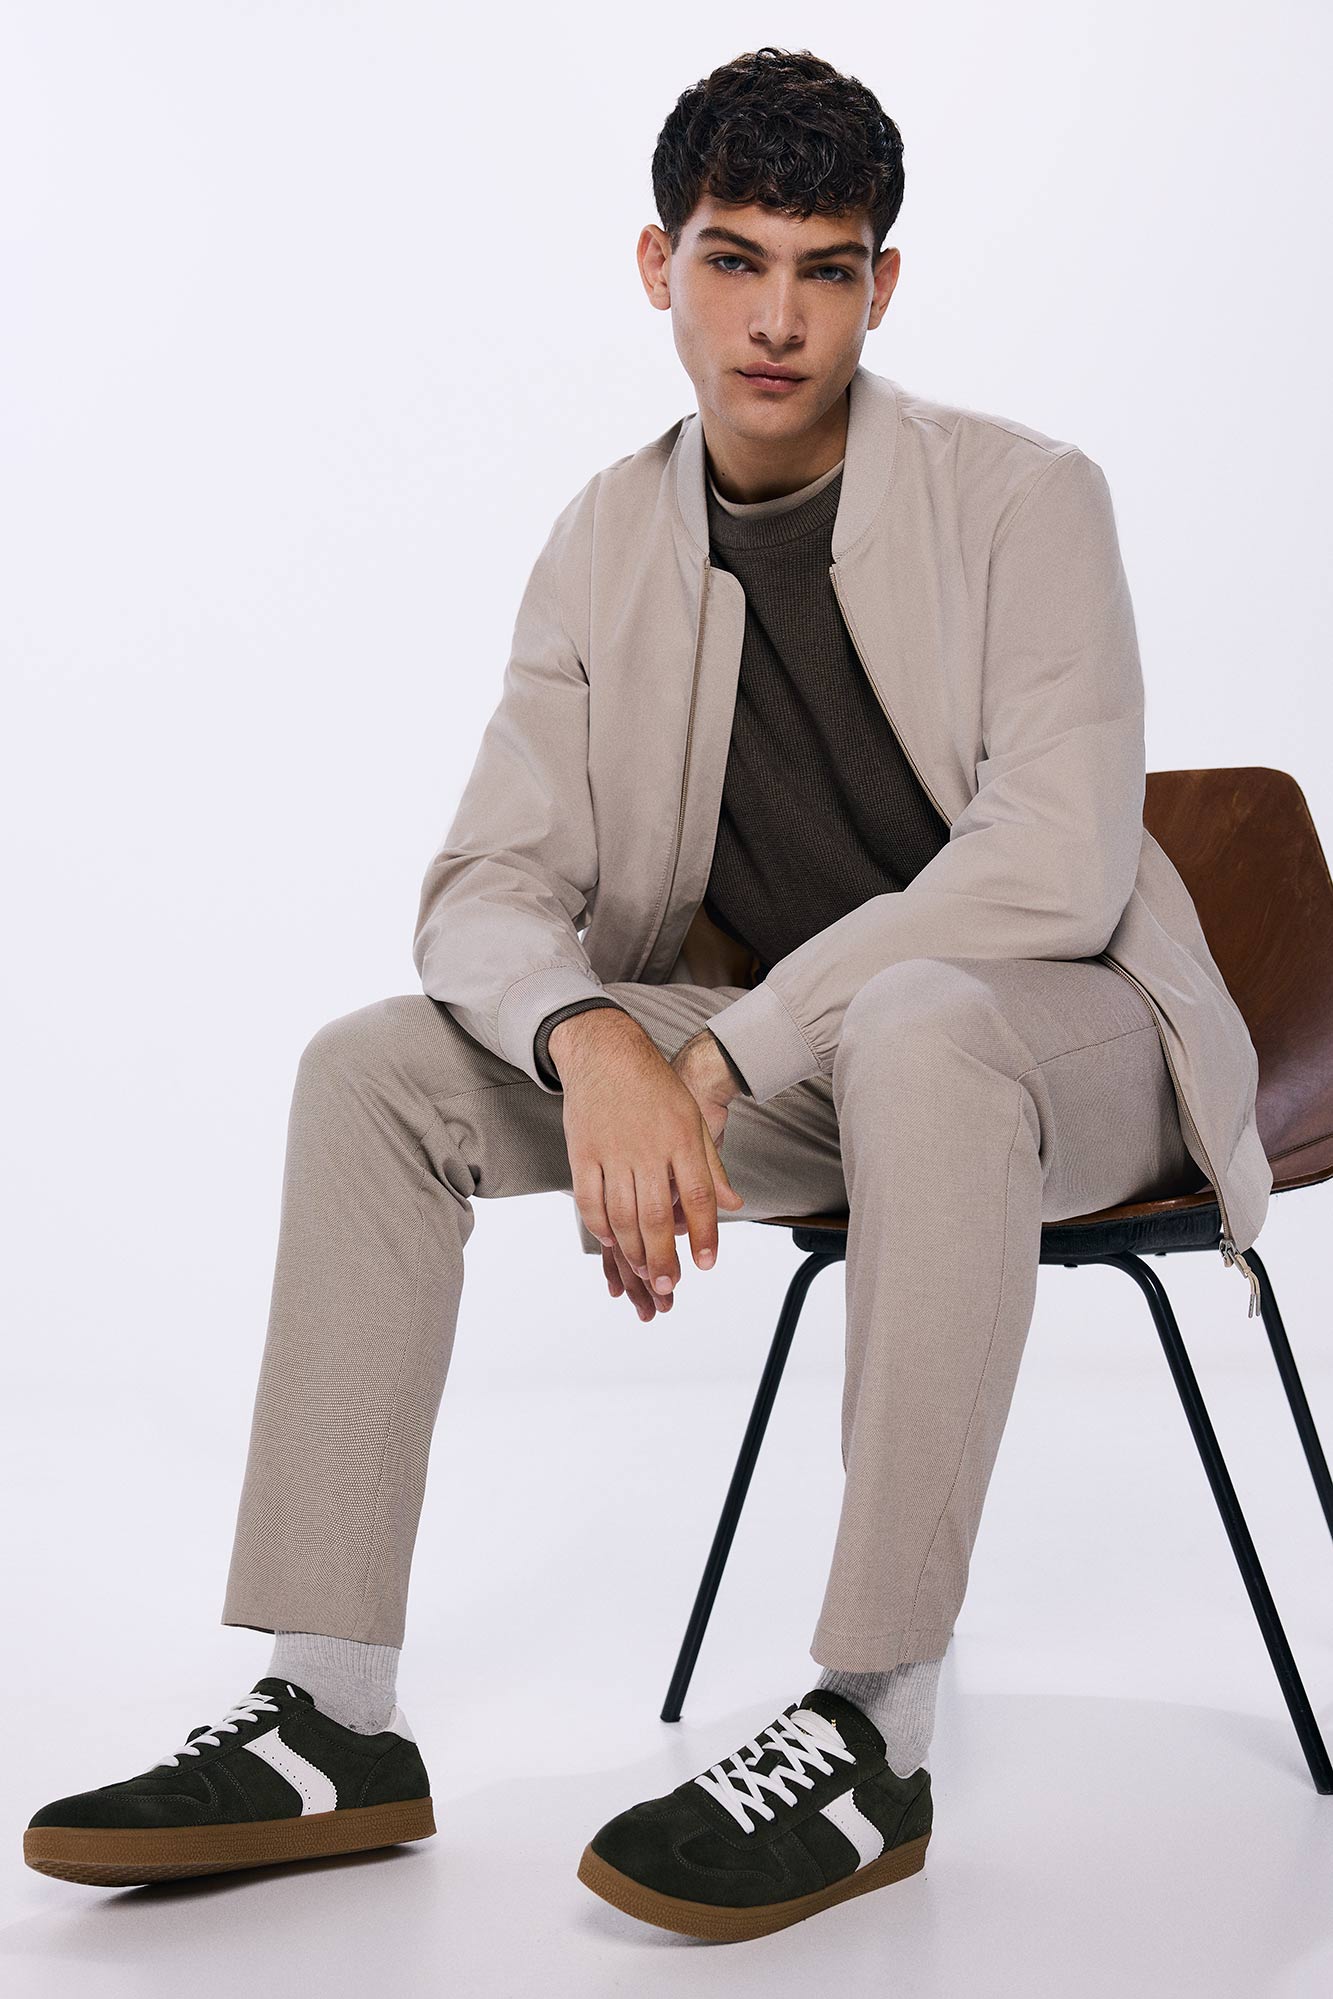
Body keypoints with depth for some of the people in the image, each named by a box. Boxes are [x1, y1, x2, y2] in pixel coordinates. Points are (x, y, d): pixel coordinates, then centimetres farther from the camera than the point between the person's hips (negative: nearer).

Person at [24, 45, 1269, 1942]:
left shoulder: (1024, 496, -10)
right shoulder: (608, 542, 3)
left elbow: (1056, 860, -22)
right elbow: (486, 886, -4)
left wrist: (723, 1051, -28)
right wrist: (596, 1040, -28)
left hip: (1057, 1026, -5)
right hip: (766, 1052, 5)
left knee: (918, 1031, -41)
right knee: (372, 1067, -12)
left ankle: (874, 1730, -33)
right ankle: (336, 1721, -13)